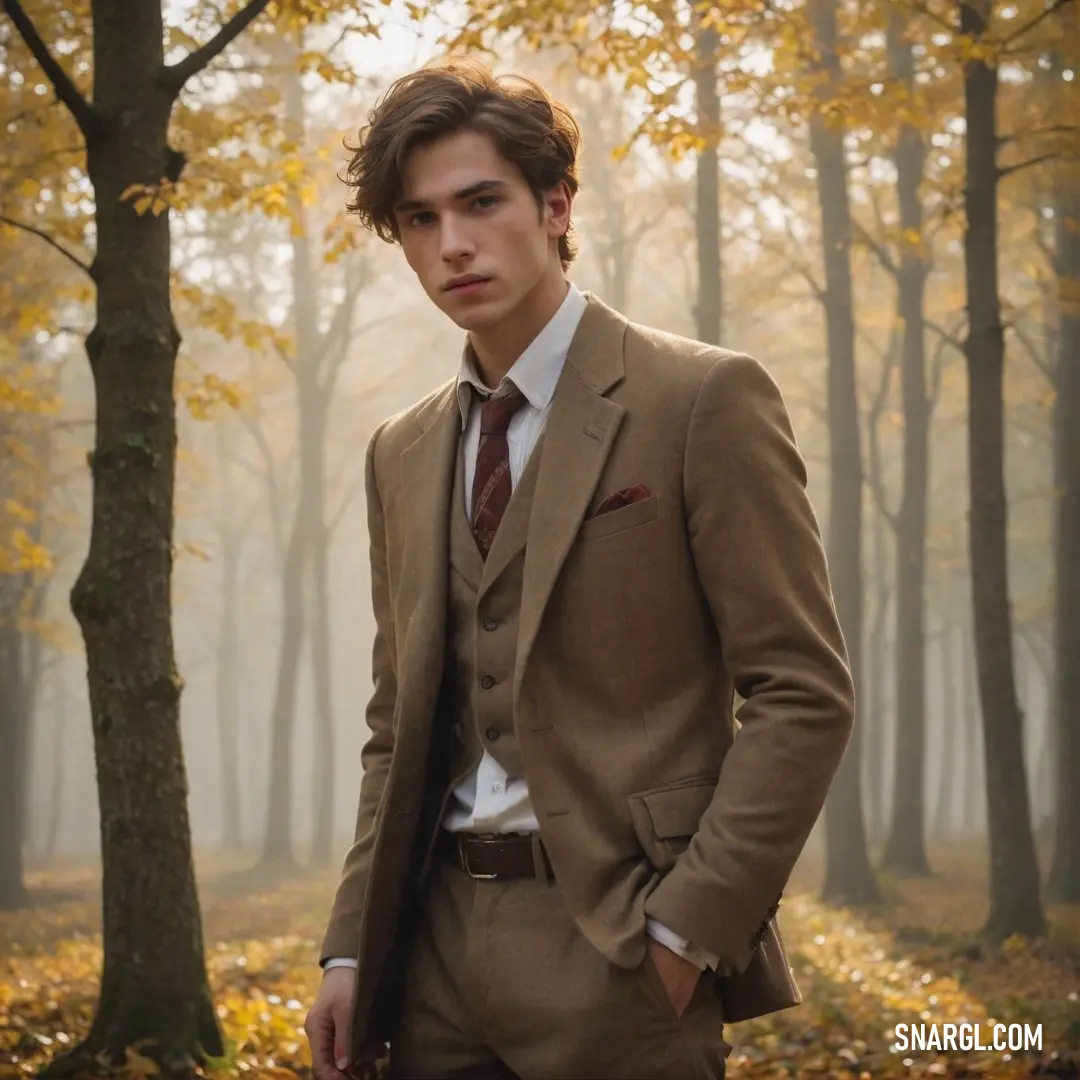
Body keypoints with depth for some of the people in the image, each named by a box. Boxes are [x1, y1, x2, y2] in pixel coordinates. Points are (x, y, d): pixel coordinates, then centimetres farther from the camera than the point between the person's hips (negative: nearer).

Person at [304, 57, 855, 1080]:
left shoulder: (703, 401, -6)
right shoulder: (401, 454, 13)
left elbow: (803, 694, -9)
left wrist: (689, 926, -15)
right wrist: (351, 951, 9)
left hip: (616, 951, -5)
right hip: (434, 947, 6)